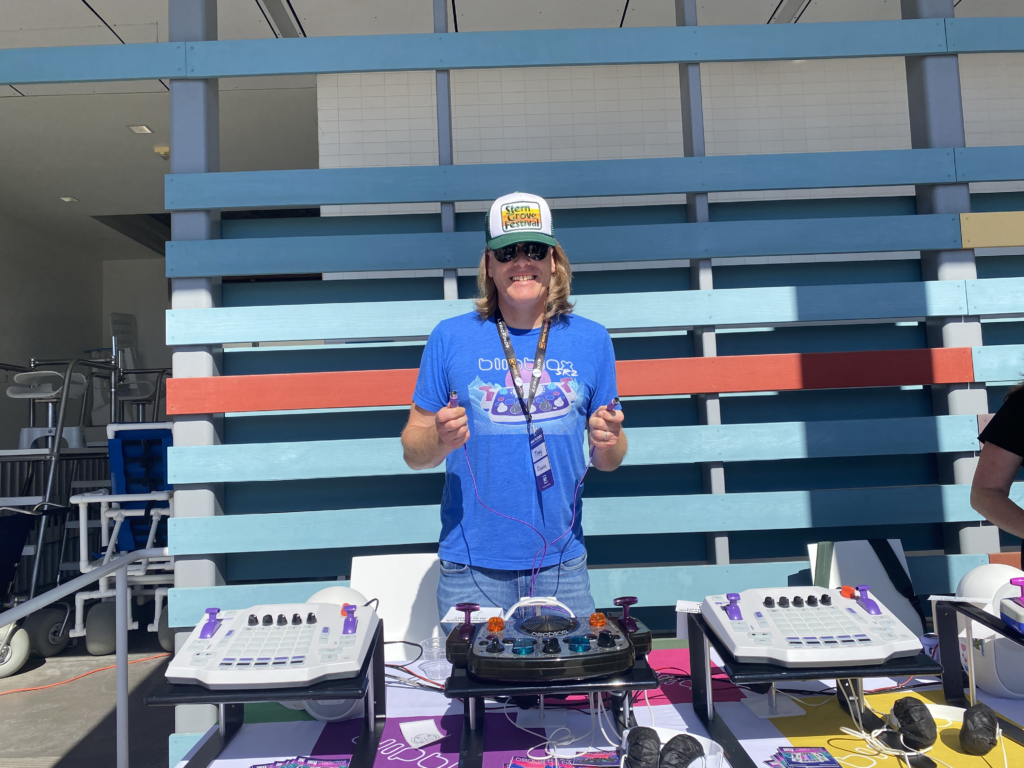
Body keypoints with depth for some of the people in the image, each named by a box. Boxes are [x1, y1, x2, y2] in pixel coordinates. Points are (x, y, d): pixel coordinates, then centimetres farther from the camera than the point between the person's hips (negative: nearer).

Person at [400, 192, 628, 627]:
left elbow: (608, 461, 9)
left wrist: (607, 442, -12)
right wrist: (441, 440, -18)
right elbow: (413, 452, 3)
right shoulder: (450, 338, 0)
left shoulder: (591, 340, 4)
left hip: (562, 564, 2)